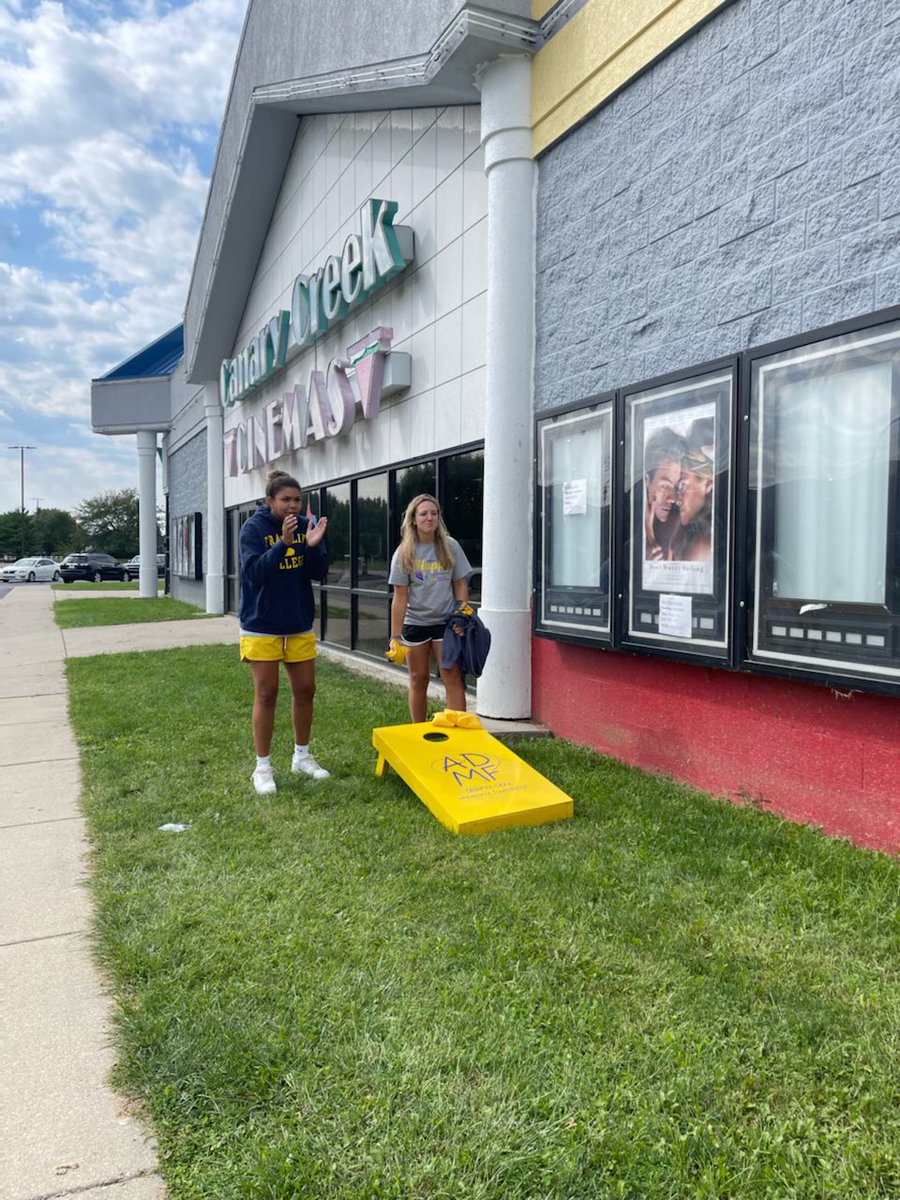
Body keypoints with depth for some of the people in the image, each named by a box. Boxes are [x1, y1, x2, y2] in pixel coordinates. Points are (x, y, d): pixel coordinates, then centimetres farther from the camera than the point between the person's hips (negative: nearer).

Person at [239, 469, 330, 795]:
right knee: (266, 694, 3)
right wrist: (283, 542, -30)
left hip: (300, 624, 4)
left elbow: (319, 573, -2)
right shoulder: (253, 528, -10)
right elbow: (254, 572, -20)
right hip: (262, 625, -4)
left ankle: (301, 756, 28)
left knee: (305, 691, 11)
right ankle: (262, 766, 15)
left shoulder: (305, 526, 0)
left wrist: (313, 545, -21)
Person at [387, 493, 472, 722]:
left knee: (453, 678, -5)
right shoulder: (403, 553, -5)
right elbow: (400, 597, -6)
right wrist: (395, 636, -8)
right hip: (415, 623, 0)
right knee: (418, 679, 10)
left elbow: (460, 585, 3)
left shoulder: (450, 547, -2)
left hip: (445, 621, 0)